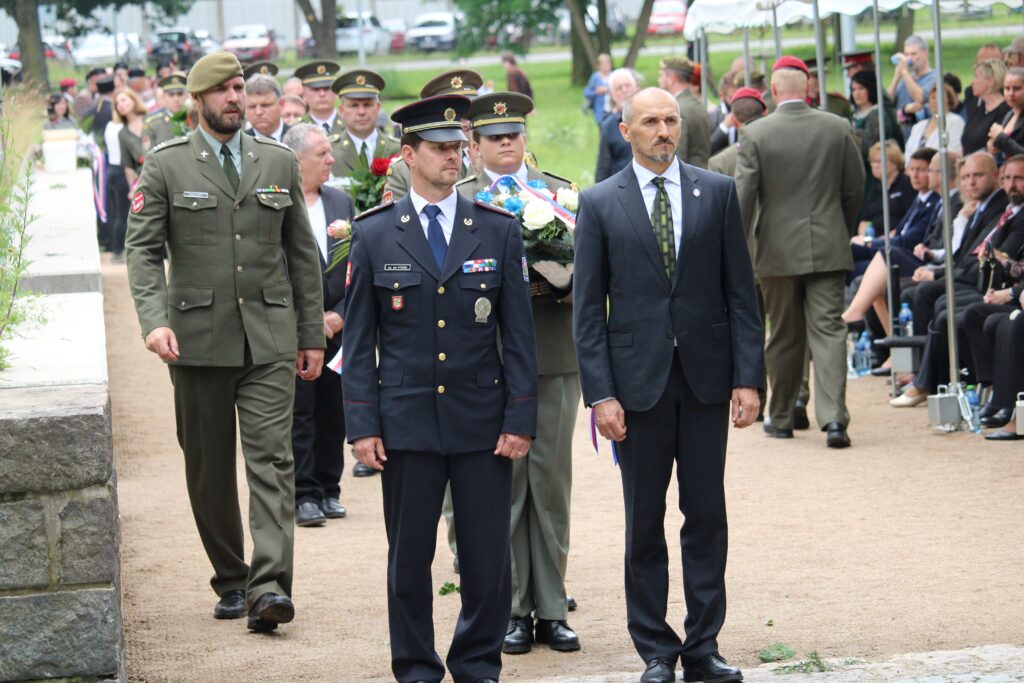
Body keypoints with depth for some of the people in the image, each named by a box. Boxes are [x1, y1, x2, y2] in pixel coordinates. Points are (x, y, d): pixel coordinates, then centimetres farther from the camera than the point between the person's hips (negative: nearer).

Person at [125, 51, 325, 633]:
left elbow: (302, 253, 14)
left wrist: (313, 335, 11)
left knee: (271, 457, -11)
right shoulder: (166, 166, 2)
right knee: (209, 467, 7)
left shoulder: (279, 163, 10)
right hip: (198, 339, -1)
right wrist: (154, 320, -19)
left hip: (269, 338, 1)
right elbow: (143, 250, -3)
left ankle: (270, 586, -18)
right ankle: (231, 581, 20)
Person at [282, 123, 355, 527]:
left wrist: (340, 314, -2)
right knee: (298, 414, -2)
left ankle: (329, 490, 18)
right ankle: (305, 495, 2)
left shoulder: (341, 202, 11)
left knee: (334, 413, 8)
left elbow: (355, 266, 10)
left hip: (337, 326, 5)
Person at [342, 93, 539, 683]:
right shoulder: (373, 236, 4)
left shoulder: (500, 231, 5)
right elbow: (360, 340, 4)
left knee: (488, 555, 3)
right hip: (406, 423, -1)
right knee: (409, 557, 5)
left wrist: (520, 418, -2)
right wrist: (362, 425, -4)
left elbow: (519, 335, 5)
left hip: (483, 422, 1)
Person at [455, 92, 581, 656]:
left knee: (552, 482, 5)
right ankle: (512, 610, 7)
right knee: (502, 484, 1)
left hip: (555, 356, 2)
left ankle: (551, 609, 11)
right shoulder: (458, 200, 3)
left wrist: (558, 282, -16)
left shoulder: (562, 191, 11)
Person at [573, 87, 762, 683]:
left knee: (707, 515, 5)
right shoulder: (600, 204, 2)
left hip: (706, 376, 1)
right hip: (638, 381, -1)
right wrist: (601, 393, -7)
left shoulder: (718, 193, 5)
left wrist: (749, 376, -3)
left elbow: (741, 292, 4)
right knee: (645, 522, 4)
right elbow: (588, 308, 0)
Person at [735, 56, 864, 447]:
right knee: (828, 330, -2)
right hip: (827, 247, 1)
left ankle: (781, 419, 23)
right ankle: (833, 418, -17)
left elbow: (743, 196, -9)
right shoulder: (838, 129, 0)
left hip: (778, 250, -1)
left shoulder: (755, 135, -7)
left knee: (783, 338, 11)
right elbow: (855, 189, 7)